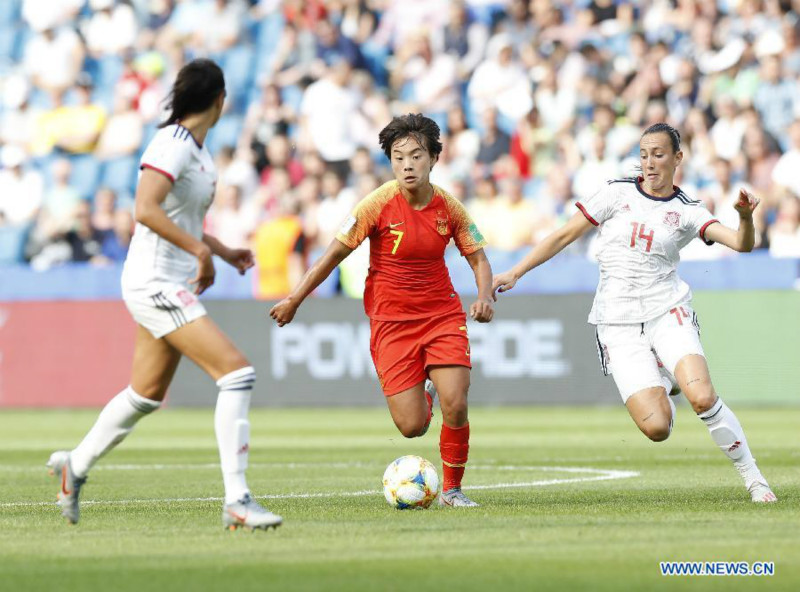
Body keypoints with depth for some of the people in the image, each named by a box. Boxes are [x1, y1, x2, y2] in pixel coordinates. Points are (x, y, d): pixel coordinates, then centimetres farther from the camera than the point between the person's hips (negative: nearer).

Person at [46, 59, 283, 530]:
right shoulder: (173, 145, -16)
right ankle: (236, 500, -18)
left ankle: (76, 466, 39)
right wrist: (200, 249, -26)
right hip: (156, 283, -10)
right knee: (237, 372, -17)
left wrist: (223, 252, 15)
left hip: (173, 287, 10)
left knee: (147, 394, 21)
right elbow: (145, 209, -28)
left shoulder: (197, 148, 12)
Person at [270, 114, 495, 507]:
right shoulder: (378, 204, -13)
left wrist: (485, 297, -11)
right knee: (412, 427, -9)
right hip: (391, 321, -2)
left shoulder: (448, 207, -4)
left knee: (455, 408, -17)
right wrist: (294, 300, -3)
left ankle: (452, 489, 8)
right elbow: (335, 253, -5)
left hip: (442, 315, 2)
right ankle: (424, 394, 31)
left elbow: (478, 257, 8)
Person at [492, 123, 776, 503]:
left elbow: (742, 244, -7)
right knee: (656, 428, -14)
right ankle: (664, 385, 24)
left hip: (668, 313, 0)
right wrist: (515, 273, 5)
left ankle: (753, 479, -7)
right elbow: (565, 235, 8)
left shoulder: (687, 212, 4)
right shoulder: (618, 194, 4)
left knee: (702, 397, -26)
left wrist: (745, 216, -29)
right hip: (619, 324, 0)